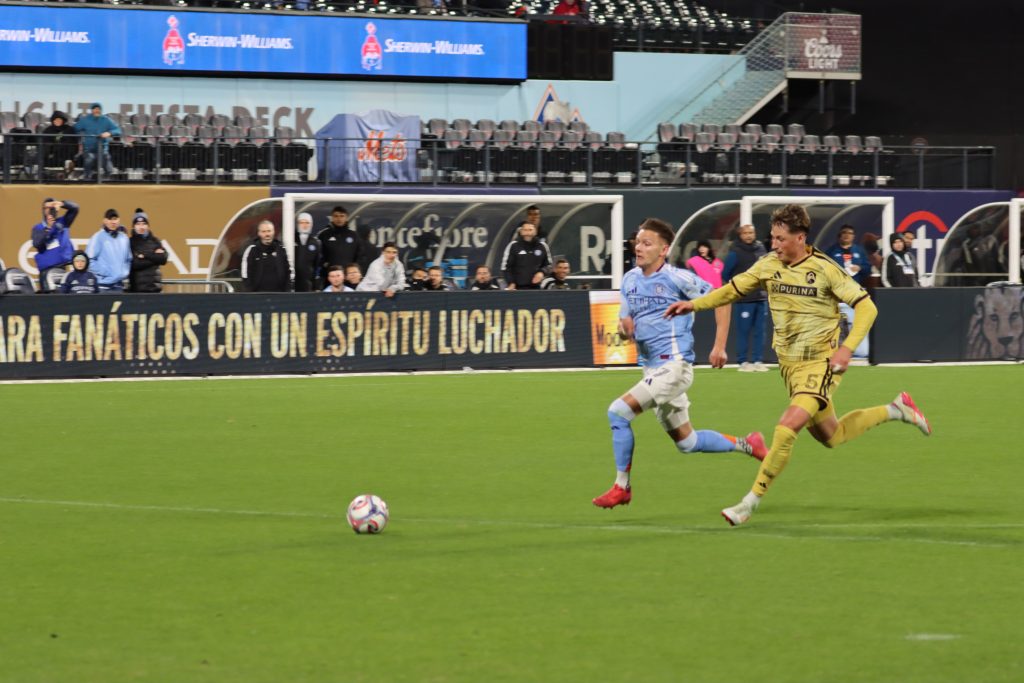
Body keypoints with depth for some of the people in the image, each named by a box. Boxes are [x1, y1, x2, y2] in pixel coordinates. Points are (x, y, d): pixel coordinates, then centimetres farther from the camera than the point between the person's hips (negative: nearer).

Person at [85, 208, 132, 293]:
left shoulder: (124, 238, 12)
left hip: (119, 285, 5)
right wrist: (101, 272, -13)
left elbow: (128, 259, 21)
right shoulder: (98, 237, -5)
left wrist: (125, 273, 7)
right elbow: (90, 259, -10)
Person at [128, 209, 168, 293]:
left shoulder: (155, 241, 11)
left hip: (154, 286, 3)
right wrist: (153, 256, -6)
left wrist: (145, 256, -8)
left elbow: (163, 258, -1)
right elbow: (133, 264, -11)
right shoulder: (130, 242, 2)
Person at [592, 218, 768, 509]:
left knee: (618, 412, -19)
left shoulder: (676, 278, -11)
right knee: (685, 441, 16)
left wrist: (719, 346, -11)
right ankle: (746, 445, 34)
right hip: (652, 369, 8)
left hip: (673, 365, -8)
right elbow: (627, 324, 16)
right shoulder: (630, 280, 9)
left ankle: (621, 487, -9)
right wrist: (624, 328, -10)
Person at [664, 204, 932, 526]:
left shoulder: (825, 269, -15)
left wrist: (847, 347, -22)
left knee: (787, 428, -21)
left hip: (821, 363, -7)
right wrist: (694, 304, -3)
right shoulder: (769, 265, 0)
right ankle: (895, 410, 38)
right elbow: (733, 290, 11)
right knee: (830, 436, 17)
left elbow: (866, 307, -12)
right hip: (790, 364, 7)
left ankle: (752, 500, -11)